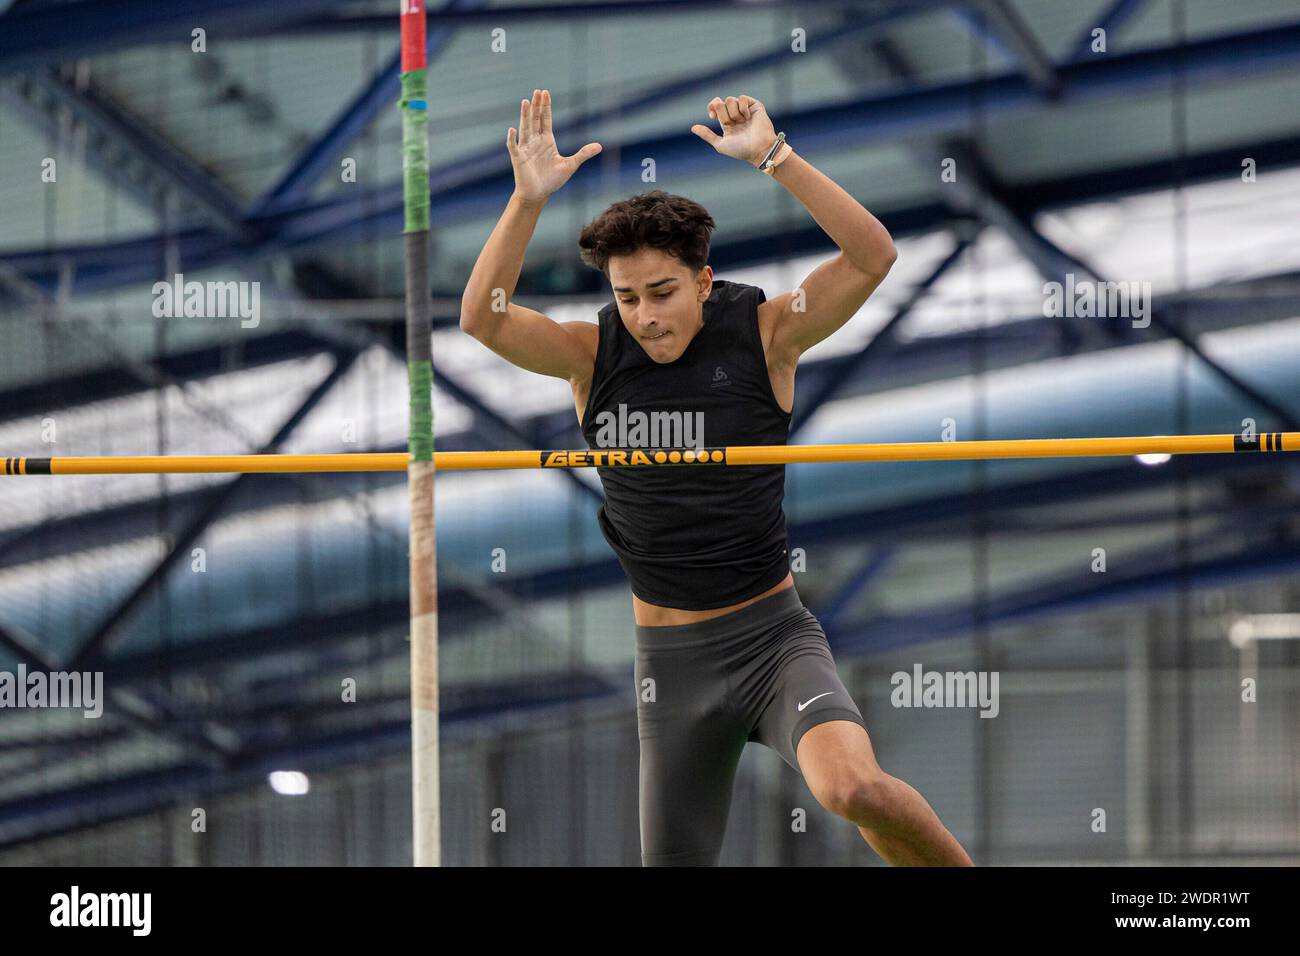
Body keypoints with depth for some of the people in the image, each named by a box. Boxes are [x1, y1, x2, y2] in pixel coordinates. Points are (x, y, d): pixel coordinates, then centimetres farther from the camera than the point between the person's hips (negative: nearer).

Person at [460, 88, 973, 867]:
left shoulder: (762, 335, -8)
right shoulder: (594, 357, -2)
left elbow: (873, 256, -20)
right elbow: (483, 318, -17)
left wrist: (774, 155, -29)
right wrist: (529, 198, -29)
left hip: (773, 632, -3)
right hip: (671, 655, 3)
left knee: (853, 786, -30)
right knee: (676, 860, 7)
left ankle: (958, 871, -5)